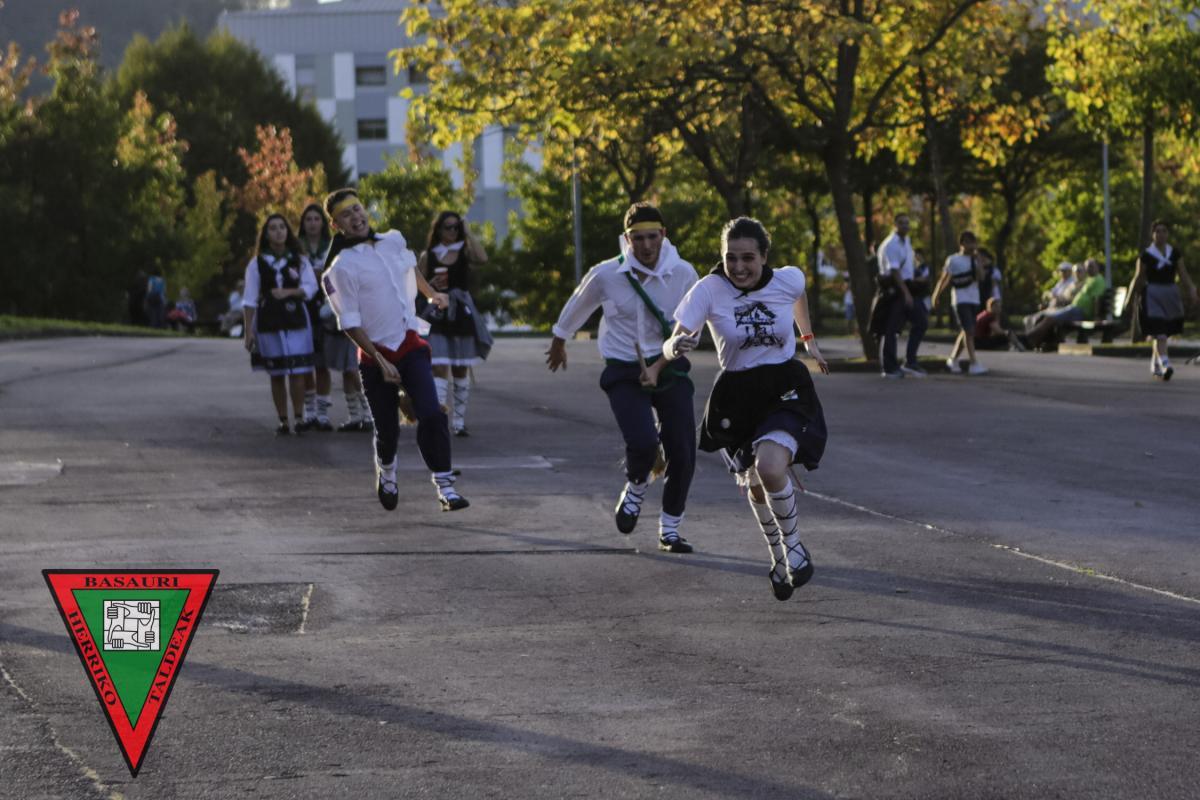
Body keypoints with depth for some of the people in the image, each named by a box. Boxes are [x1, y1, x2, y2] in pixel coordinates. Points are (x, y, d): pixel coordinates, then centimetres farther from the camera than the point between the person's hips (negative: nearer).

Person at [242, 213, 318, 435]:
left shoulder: (299, 261, 8)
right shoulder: (256, 264, 5)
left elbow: (310, 287, -2)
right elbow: (250, 300, 3)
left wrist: (289, 292, -18)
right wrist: (248, 331, -2)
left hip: (296, 321, 0)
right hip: (268, 323, 0)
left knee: (297, 372, -9)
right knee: (276, 375, 3)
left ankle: (299, 417, -2)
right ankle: (282, 421, 8)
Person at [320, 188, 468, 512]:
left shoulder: (394, 241, 6)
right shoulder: (342, 267, -12)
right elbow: (350, 324, -12)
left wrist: (432, 294, 44)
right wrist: (380, 361, -18)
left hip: (411, 345, 3)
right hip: (376, 355, -3)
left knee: (431, 415, -14)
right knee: (387, 429, 5)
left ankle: (444, 486, -9)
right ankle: (386, 473, 37)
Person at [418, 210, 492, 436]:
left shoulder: (464, 252, 5)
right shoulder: (428, 256, 4)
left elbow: (482, 258, -17)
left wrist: (468, 233, -9)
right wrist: (431, 285, -12)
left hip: (461, 314, 2)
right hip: (437, 315, -2)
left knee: (461, 370, 8)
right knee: (439, 369, -13)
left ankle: (459, 421, 17)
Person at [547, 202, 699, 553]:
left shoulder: (683, 274, -10)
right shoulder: (606, 275, -11)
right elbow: (578, 307, 10)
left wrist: (659, 364, -14)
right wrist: (559, 341, 26)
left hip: (670, 369, 2)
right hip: (624, 372, -2)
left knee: (682, 454, -4)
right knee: (642, 443, -23)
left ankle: (669, 529, 19)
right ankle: (635, 489, 13)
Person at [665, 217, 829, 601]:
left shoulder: (788, 280, -10)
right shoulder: (709, 289, -16)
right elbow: (672, 345, -23)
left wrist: (808, 338, 23)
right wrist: (675, 347, -45)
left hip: (786, 390, -1)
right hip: (737, 396, 2)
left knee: (770, 467, -27)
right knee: (754, 484, 16)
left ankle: (793, 544, 1)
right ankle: (778, 556, 44)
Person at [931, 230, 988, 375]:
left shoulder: (974, 260, 12)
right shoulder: (953, 260, -2)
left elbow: (980, 276, -4)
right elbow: (944, 278, 2)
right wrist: (936, 295, 1)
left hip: (974, 300, 6)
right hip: (960, 300, -6)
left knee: (965, 332, 11)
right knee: (969, 331, -15)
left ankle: (952, 359, 26)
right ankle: (974, 364, -19)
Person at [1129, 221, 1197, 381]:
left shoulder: (1175, 253, 7)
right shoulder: (1146, 255, -3)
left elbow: (1183, 275, 7)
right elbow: (1138, 278, 3)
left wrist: (1192, 292, -5)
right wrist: (1130, 297, 3)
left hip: (1171, 294, 4)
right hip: (1152, 294, -4)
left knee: (1161, 334, 12)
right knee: (1158, 333, -15)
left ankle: (1155, 365, 28)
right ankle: (1164, 364, -26)